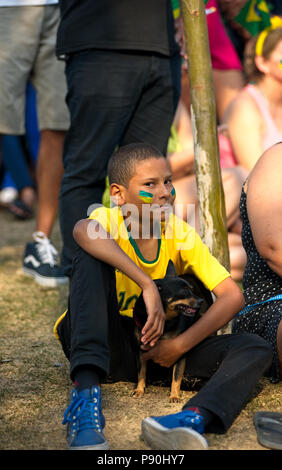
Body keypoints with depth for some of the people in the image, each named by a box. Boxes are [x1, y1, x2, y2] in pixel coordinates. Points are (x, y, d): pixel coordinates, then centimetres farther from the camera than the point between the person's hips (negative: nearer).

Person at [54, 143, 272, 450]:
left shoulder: (181, 234, -5)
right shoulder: (108, 220, -14)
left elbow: (233, 296, -10)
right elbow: (82, 231, -41)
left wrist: (179, 346, -19)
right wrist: (148, 286, -46)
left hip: (156, 349, 4)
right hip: (101, 344, -3)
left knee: (256, 350, -16)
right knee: (92, 256, -29)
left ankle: (194, 418, -50)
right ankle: (85, 391, -44)